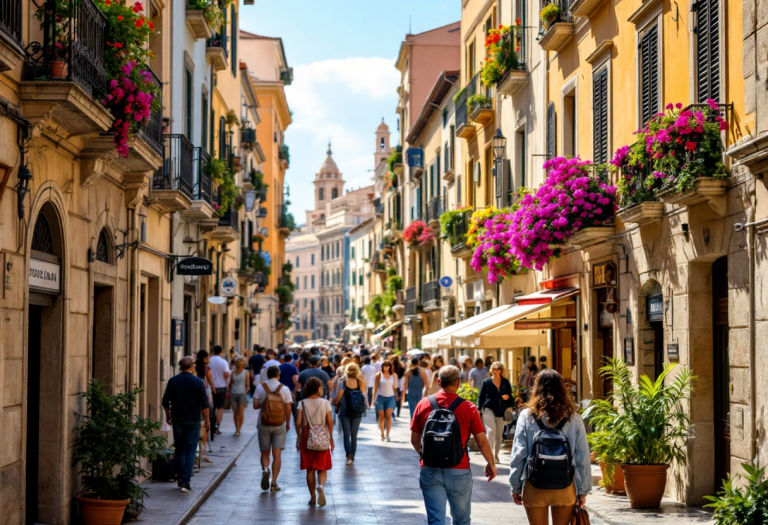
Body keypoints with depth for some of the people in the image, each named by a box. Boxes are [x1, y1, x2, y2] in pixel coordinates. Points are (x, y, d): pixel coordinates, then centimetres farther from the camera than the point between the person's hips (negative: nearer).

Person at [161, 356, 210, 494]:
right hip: (193, 421, -2)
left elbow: (165, 402, 7)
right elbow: (204, 404, -6)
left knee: (179, 450, 15)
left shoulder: (172, 381, 0)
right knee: (190, 451, -2)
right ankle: (185, 482, -11)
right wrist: (207, 420, 5)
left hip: (177, 421, 2)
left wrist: (168, 415, 23)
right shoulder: (198, 382, -7)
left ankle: (181, 479, 20)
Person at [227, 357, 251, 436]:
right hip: (233, 393, 2)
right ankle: (236, 429, 15)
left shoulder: (246, 373, 4)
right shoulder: (233, 372, 11)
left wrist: (245, 391, -11)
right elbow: (230, 383, 14)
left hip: (242, 393, -2)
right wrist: (228, 391, 0)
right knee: (235, 413, 4)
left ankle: (238, 430, -5)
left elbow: (248, 386, 5)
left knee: (241, 412, -10)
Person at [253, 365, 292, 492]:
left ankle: (265, 469, -16)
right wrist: (288, 423, 11)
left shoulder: (260, 387, -2)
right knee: (277, 454, 2)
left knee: (265, 453, 13)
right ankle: (274, 482, -2)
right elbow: (288, 408, -3)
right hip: (279, 425, -1)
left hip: (264, 424, 1)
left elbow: (255, 406, -4)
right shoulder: (284, 389, -4)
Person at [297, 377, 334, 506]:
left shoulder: (302, 403, -2)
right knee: (322, 468, 6)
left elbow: (299, 422, -7)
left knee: (310, 469, 10)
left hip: (307, 437, 1)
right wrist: (331, 439, 6)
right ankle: (321, 485, -24)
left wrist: (299, 437, 7)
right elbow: (330, 422, -3)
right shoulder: (325, 403, -3)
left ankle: (312, 497, 12)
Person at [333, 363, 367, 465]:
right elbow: (363, 396, 7)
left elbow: (338, 398, -10)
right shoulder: (360, 382, -5)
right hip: (357, 412, 2)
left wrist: (334, 402, 13)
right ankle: (352, 456, 17)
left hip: (345, 411, -2)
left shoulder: (343, 383, -9)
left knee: (346, 434, 2)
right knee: (354, 435, 13)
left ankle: (349, 455, -16)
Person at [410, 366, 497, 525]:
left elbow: (414, 440, 6)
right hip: (459, 471, -1)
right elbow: (481, 441, -3)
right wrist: (491, 464, 13)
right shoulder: (469, 408, -8)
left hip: (430, 470, 1)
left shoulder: (423, 405, -2)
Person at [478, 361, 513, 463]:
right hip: (489, 409, -3)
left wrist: (507, 397, -8)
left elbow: (510, 395, 16)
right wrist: (479, 409, -3)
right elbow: (480, 396, 4)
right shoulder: (486, 382, 1)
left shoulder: (505, 382, 7)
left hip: (501, 412, 3)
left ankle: (496, 455, 21)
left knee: (499, 434, 9)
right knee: (491, 430, -19)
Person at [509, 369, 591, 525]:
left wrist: (515, 487, 5)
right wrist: (583, 490, 7)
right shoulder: (573, 417, -3)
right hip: (565, 488, 1)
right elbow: (583, 457, -1)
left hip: (534, 487, -1)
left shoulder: (527, 416, -5)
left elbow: (518, 455, -4)